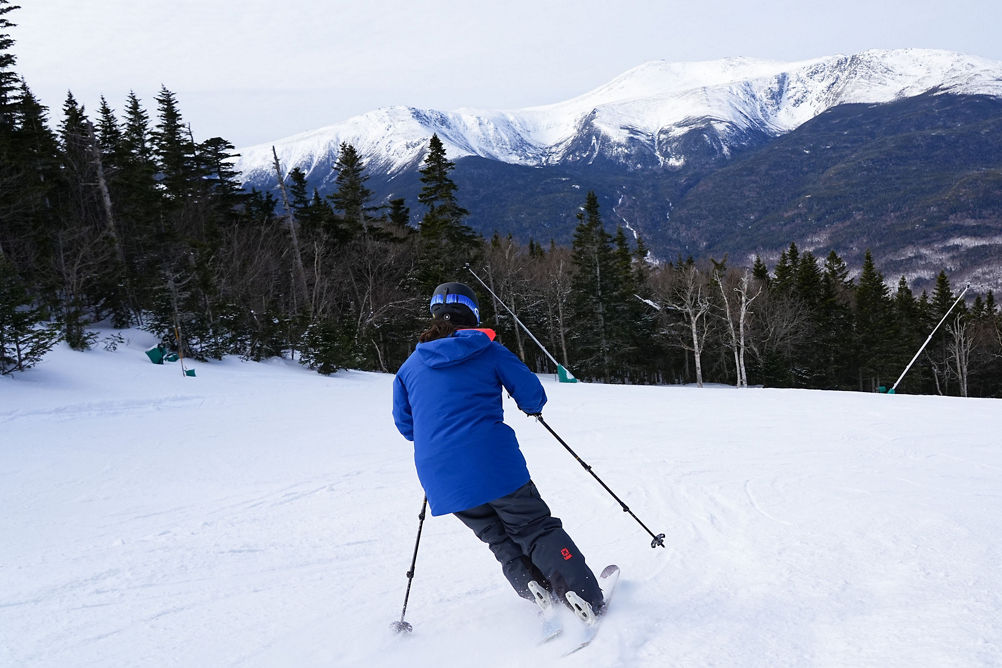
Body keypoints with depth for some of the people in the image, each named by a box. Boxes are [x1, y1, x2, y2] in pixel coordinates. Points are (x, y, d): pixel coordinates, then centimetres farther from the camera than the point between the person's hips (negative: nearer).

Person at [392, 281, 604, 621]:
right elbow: (533, 396, 4)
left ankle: (540, 600, 2)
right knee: (536, 529, 5)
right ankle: (586, 601, -6)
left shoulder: (409, 367, 13)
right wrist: (531, 408, 28)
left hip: (441, 478, 4)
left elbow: (405, 425, 19)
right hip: (494, 464, -3)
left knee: (501, 541, 19)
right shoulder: (488, 350, 3)